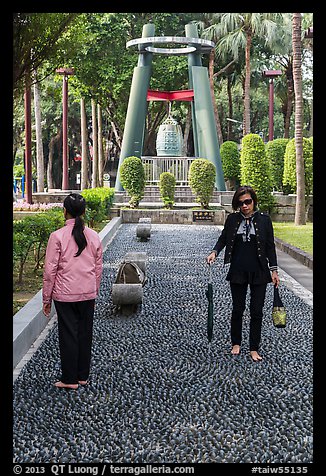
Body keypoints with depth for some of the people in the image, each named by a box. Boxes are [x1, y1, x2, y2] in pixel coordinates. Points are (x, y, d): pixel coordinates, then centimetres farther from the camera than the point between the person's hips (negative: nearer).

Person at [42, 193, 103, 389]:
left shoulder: (57, 236, -13)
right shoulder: (94, 236, 0)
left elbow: (50, 270, -10)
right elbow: (98, 268, 7)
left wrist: (46, 299, -1)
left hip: (64, 294, -4)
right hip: (88, 294, 4)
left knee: (68, 335, 5)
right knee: (85, 334, 13)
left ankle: (70, 379, 12)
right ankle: (83, 376, 23)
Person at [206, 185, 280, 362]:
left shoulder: (264, 219, -3)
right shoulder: (232, 219, 0)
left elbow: (270, 246, 1)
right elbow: (223, 239, 9)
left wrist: (274, 270, -1)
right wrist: (215, 252, -11)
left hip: (259, 273, -1)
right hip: (237, 272, 1)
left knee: (257, 312, 3)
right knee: (237, 309, 11)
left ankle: (254, 349, 14)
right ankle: (236, 343, 28)